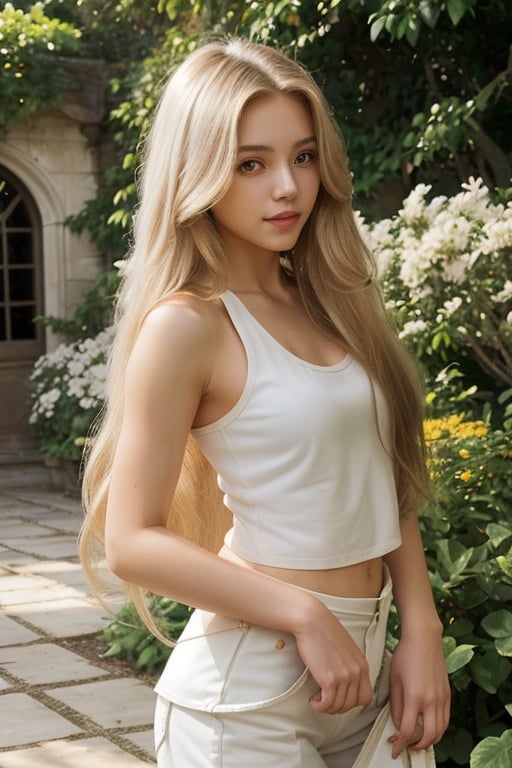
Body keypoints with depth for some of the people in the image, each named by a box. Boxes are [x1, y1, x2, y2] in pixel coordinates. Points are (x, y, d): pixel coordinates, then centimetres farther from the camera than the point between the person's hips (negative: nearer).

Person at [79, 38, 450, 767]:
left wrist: (421, 633, -2)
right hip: (250, 690, -6)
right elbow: (133, 541, -14)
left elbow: (387, 481, 8)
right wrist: (306, 615, -16)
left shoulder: (332, 304, 6)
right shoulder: (187, 325, -13)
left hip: (360, 665, 6)